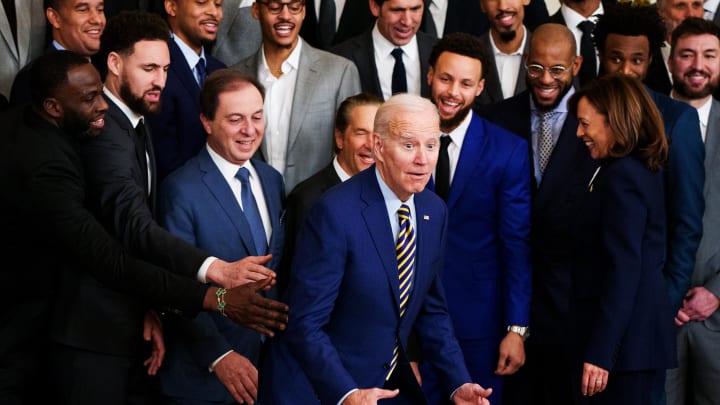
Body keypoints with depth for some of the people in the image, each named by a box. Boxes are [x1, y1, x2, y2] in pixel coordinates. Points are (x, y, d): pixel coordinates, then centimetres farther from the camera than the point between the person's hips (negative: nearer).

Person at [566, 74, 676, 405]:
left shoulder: (622, 176, -16)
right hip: (637, 331, 10)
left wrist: (599, 353, -21)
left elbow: (623, 270, -21)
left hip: (622, 339, -10)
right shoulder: (646, 171, 13)